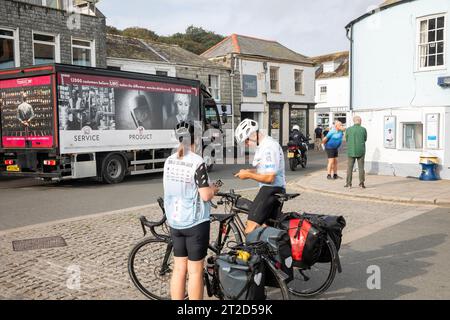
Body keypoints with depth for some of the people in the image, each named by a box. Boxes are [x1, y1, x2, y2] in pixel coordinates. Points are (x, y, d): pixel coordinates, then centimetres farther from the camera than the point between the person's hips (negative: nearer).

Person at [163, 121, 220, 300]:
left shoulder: (169, 161, 3)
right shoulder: (197, 162, -17)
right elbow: (205, 195, -18)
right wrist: (214, 189, 3)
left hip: (174, 221, 6)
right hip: (195, 223, -6)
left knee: (179, 268, 14)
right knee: (195, 271, 5)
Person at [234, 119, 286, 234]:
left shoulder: (269, 147, -19)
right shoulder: (263, 145, 14)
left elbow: (269, 178, -23)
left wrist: (248, 175, -14)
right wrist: (248, 171, 8)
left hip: (272, 189, -11)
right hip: (270, 190, 11)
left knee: (250, 229, -17)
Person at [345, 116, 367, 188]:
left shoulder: (348, 129, -5)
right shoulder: (363, 129, -5)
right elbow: (365, 139, 9)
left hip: (351, 151, 0)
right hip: (361, 152, 0)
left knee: (350, 167, 8)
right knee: (361, 167, 7)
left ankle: (349, 183, 7)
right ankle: (361, 183, 4)